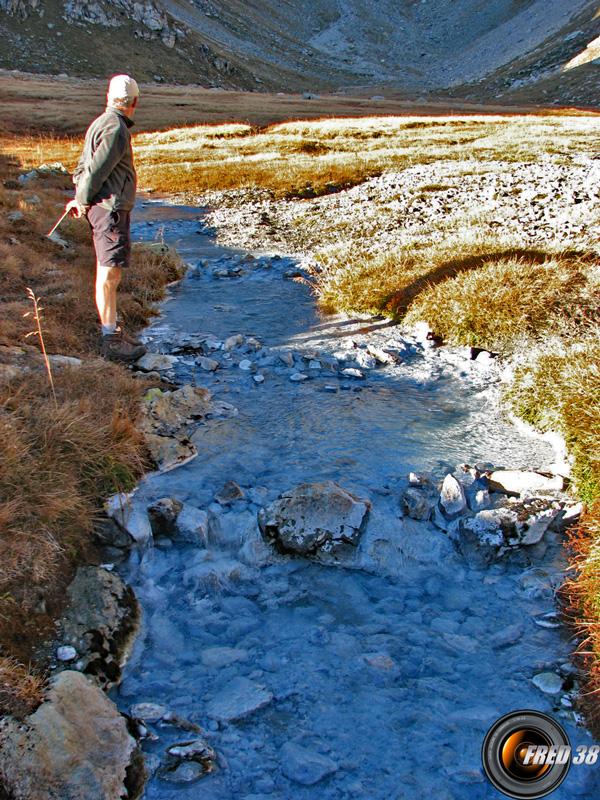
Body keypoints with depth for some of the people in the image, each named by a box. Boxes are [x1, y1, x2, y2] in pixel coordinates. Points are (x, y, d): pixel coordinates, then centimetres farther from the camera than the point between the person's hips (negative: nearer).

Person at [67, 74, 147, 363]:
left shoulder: (102, 123, 15)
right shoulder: (115, 129, -16)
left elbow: (84, 165, 15)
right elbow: (95, 171, -17)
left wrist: (80, 198, 6)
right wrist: (82, 202, -4)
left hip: (105, 208, 10)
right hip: (110, 208, -10)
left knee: (107, 272, 15)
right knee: (109, 274, -8)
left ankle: (112, 330, 26)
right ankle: (111, 340, -4)